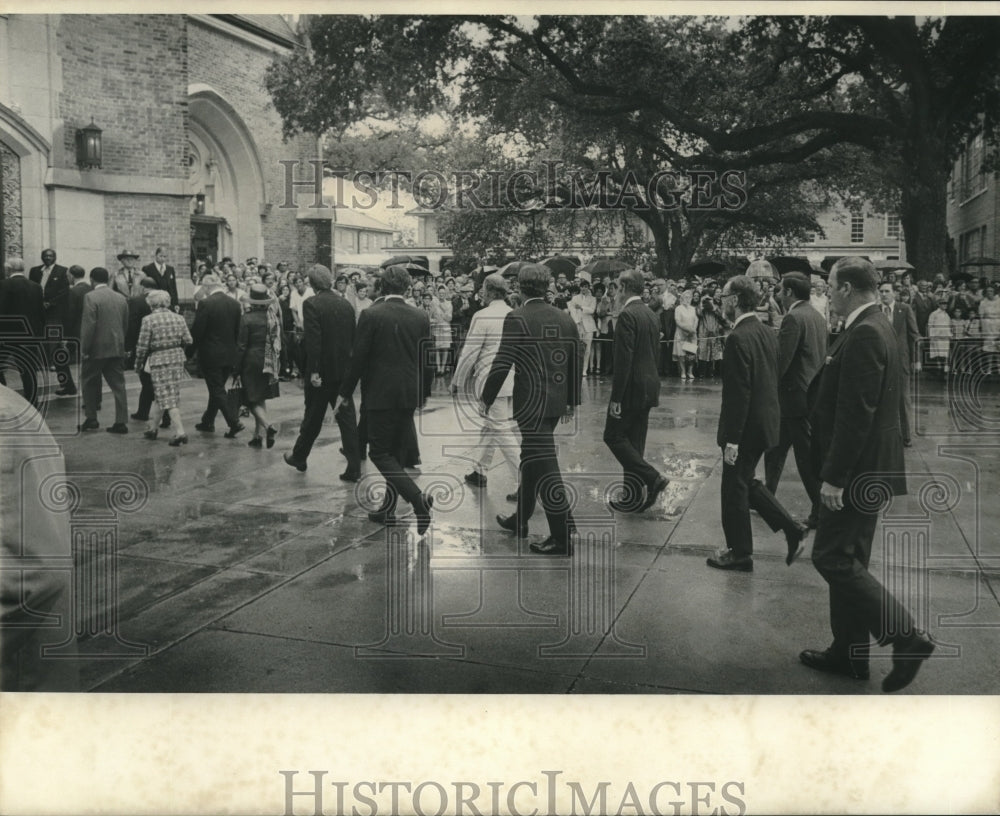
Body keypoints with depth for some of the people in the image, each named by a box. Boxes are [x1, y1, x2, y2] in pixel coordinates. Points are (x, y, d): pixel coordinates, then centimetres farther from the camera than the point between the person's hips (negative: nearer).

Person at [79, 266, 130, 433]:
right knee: (118, 385, 5)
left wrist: (84, 349, -9)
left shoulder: (91, 297, -11)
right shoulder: (121, 298, 7)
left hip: (97, 349, -5)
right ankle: (121, 422, 2)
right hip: (117, 348, 5)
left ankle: (91, 419, 15)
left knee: (89, 383, 12)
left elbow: (88, 326, -15)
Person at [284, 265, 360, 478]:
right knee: (347, 419, 3)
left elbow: (313, 340, -18)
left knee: (312, 418, 11)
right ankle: (354, 468, 0)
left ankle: (299, 457, 30)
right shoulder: (346, 304, 5)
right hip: (344, 370, 4)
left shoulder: (312, 304, -12)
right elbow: (353, 338, 9)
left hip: (321, 372, -4)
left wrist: (313, 371, -17)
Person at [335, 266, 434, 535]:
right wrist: (423, 391, 20)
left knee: (380, 453, 0)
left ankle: (418, 499, -15)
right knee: (394, 452, 16)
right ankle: (388, 509, 22)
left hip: (380, 394, -5)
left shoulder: (371, 315, -9)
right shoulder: (421, 317, 3)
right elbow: (427, 360, 7)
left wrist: (345, 392, 1)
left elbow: (358, 358, -9)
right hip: (409, 395, 5)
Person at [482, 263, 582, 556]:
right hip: (556, 402, 7)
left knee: (543, 466, -5)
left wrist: (487, 399, -5)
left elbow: (502, 364, -15)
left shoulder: (517, 319, -12)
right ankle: (520, 519, 34)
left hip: (531, 403, -7)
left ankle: (563, 536, -5)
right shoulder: (565, 318, 7)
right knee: (531, 460, 21)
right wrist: (572, 401, 20)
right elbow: (577, 363, 11)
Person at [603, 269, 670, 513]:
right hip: (649, 388, 9)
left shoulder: (627, 315, -16)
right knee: (634, 442, 13)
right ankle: (634, 497, 18)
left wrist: (616, 398, -18)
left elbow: (624, 359, -21)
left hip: (631, 389, -9)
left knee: (613, 436, 1)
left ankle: (653, 477, -6)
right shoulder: (653, 316, 12)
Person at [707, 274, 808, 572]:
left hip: (746, 426, -9)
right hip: (767, 421, 9)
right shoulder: (768, 333, 7)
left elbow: (738, 393, -23)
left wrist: (731, 439, -19)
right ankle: (791, 528, 17)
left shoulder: (738, 339, -21)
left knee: (734, 490, 7)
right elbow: (773, 379, 13)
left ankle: (740, 553, 20)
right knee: (746, 481, 22)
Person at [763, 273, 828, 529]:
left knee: (807, 455, -1)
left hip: (796, 396, -9)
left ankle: (822, 511, 6)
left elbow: (781, 361, -21)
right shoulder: (818, 317, 10)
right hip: (813, 392, 9)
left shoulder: (794, 318, -18)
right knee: (776, 448, 20)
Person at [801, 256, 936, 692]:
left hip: (858, 470, -10)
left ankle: (907, 637, 2)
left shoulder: (864, 335, -20)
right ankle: (849, 653, 26)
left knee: (832, 558, -3)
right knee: (848, 559, 16)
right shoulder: (876, 327, 12)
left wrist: (834, 476, -22)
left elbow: (856, 414, -25)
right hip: (866, 467, 10)